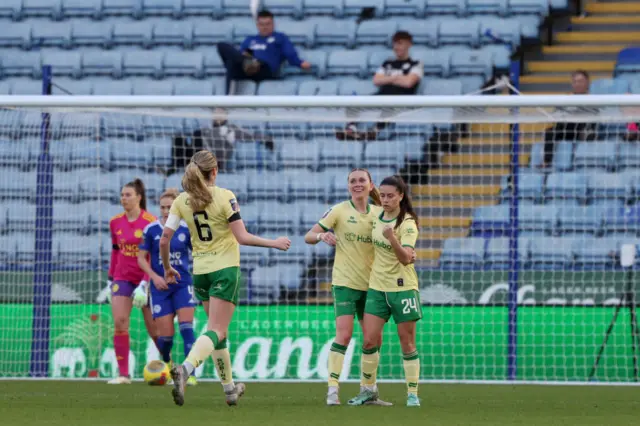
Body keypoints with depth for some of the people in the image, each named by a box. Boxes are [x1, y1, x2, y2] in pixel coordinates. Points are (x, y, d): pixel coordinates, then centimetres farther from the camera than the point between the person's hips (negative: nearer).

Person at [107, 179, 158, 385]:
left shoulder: (150, 222, -10)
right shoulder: (116, 223, 5)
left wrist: (144, 285, -19)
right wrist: (110, 280, 14)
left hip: (145, 278, -4)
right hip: (122, 278, 4)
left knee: (154, 327, 0)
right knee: (119, 323, -12)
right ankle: (123, 373, -9)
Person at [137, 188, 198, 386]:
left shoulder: (187, 230, -1)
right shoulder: (151, 230, -3)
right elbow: (141, 258, 2)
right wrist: (154, 276, -12)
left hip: (183, 284, 0)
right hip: (160, 287, 0)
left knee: (186, 327, -16)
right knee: (165, 334, -2)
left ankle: (190, 373, -16)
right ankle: (166, 364, 29)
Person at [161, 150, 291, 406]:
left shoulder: (182, 201, 1)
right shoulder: (224, 197, -11)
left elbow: (164, 240, 0)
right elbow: (242, 237, -14)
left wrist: (167, 267, 17)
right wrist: (275, 243, -2)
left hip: (200, 271, 5)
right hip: (225, 269, -5)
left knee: (218, 330, 19)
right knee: (216, 331, -9)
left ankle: (229, 388, 27)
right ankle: (185, 368, -35)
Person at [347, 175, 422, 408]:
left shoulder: (407, 223, -15)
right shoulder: (377, 216, 2)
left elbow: (406, 258, -28)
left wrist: (392, 239, -42)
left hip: (402, 287, -5)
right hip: (377, 286, 5)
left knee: (407, 343, 0)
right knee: (369, 340, -2)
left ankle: (412, 394, 8)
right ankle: (368, 389, 10)